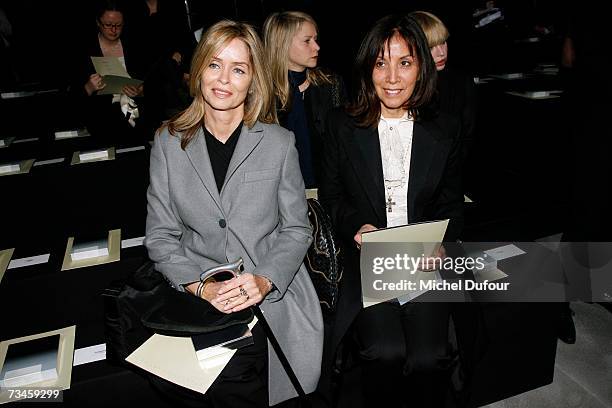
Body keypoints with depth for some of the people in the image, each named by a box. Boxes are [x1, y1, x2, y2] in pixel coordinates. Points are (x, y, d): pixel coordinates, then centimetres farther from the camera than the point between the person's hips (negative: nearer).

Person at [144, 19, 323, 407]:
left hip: (274, 294, 0)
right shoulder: (169, 143, 5)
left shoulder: (280, 143, 2)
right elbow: (161, 236, 4)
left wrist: (264, 281, -14)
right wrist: (200, 285, -12)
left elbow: (297, 229, 3)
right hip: (201, 297, 1)